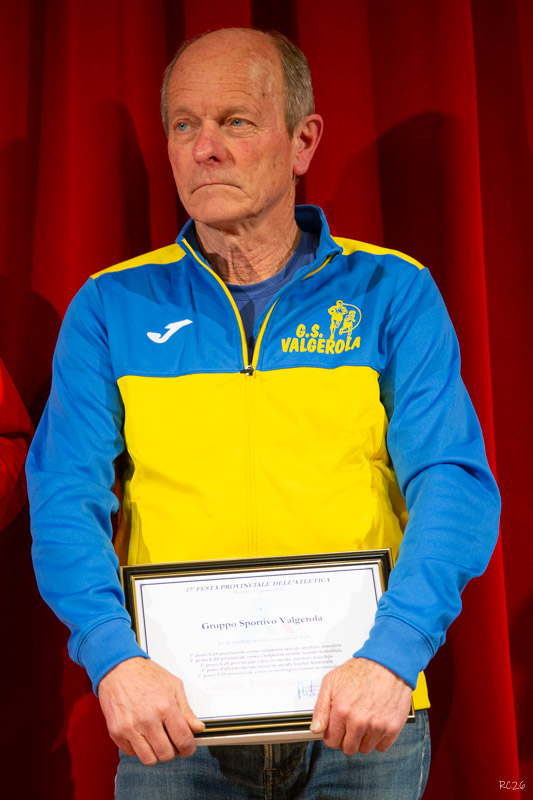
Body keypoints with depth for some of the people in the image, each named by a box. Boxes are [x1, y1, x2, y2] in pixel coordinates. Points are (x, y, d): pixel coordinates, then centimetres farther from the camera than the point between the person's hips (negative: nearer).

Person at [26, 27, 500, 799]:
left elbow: (454, 482, -8)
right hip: (173, 721, 1)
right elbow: (67, 497, -5)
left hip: (359, 716, 0)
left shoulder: (392, 293, 2)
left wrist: (392, 652, -23)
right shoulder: (111, 306, 4)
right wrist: (114, 656, -22)